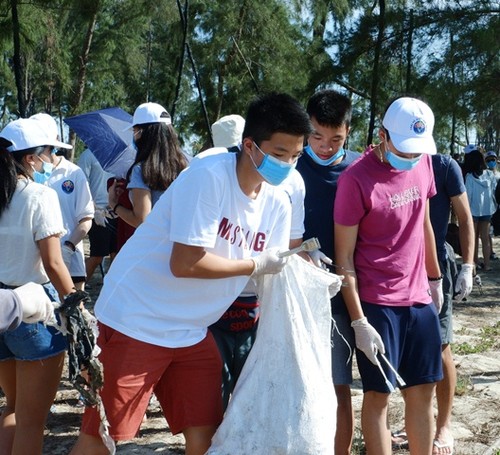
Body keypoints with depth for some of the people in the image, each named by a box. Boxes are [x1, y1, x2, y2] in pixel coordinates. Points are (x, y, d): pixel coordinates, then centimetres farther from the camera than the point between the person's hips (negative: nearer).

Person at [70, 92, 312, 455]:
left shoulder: (277, 204, 2)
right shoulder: (209, 177, -21)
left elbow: (272, 271, 7)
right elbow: (185, 264, -25)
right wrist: (255, 265, -14)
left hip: (192, 332, 7)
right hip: (135, 323, -7)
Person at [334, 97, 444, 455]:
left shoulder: (423, 162, 3)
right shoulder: (356, 178, -15)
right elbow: (344, 256, -13)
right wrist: (359, 322, -14)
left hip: (418, 298, 6)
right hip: (376, 303, -6)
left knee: (423, 390, 12)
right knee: (378, 394, 4)